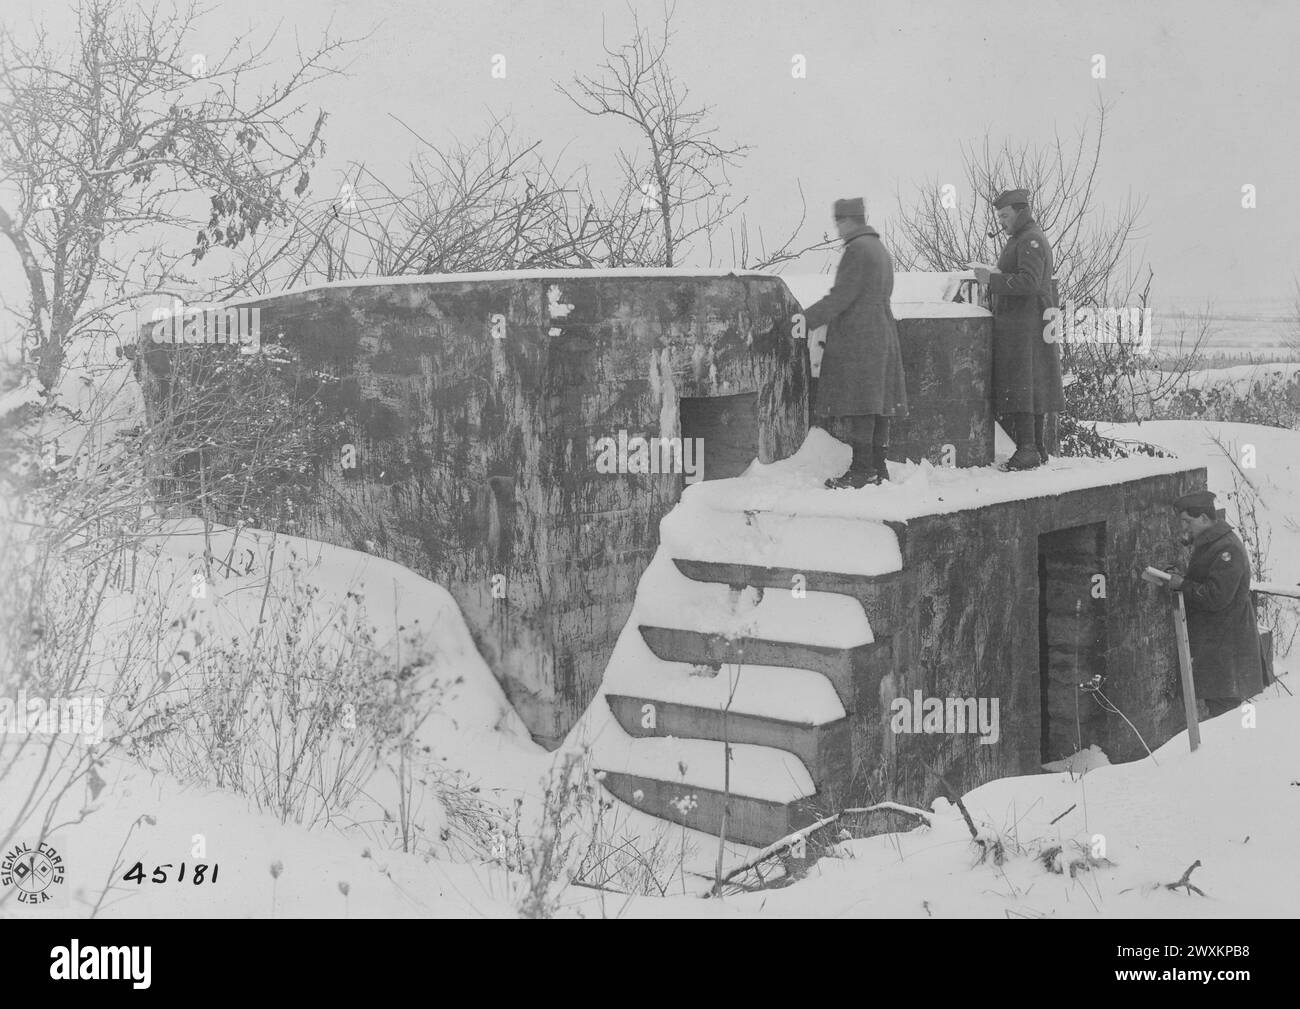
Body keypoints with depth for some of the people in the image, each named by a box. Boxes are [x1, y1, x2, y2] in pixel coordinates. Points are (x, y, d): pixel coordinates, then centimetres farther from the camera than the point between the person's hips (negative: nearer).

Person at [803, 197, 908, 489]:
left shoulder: (857, 249, -12)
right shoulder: (880, 249, 19)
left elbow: (841, 296, -17)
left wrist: (808, 319, -15)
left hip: (857, 338, -10)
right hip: (882, 334, 10)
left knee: (858, 405, -10)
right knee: (877, 404, 9)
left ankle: (862, 470, -12)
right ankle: (878, 467, 11)